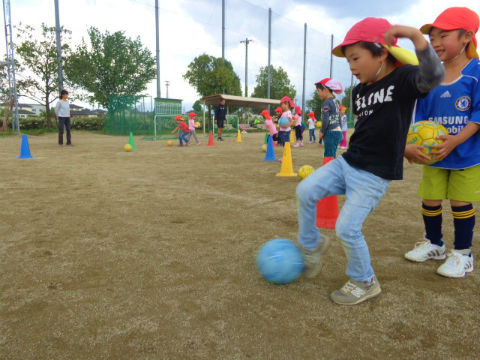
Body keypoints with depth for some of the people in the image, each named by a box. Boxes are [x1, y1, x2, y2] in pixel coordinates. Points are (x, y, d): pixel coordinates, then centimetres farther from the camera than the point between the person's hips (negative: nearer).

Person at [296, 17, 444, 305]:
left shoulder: (403, 79, -12)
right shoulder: (360, 91, 9)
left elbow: (434, 76, -34)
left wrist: (415, 35, -43)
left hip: (374, 175, -7)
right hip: (347, 162, 7)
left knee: (347, 229, -7)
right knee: (306, 191, -3)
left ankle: (365, 284, 18)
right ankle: (313, 244, 19)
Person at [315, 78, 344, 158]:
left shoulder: (326, 103, -13)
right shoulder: (335, 102, 14)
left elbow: (325, 120, -19)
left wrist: (322, 132, -7)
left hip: (331, 133, -9)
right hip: (338, 131, 9)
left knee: (328, 156, -8)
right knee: (332, 156, 16)